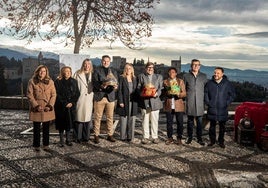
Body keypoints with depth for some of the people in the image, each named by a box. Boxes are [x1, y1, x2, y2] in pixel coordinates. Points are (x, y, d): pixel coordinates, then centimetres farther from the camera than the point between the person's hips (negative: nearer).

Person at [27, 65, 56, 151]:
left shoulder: (50, 82, 5)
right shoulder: (32, 82, -1)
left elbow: (53, 95, 3)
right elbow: (30, 95, -5)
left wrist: (50, 105, -9)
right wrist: (36, 106, -13)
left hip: (47, 109, 2)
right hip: (36, 109, -2)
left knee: (46, 128, 9)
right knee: (36, 128, 5)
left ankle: (46, 144, 20)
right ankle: (36, 145, 17)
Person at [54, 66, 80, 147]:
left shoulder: (74, 81, 8)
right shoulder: (58, 82, -2)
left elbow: (77, 94, 6)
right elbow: (57, 95, -7)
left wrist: (72, 102, -7)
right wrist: (65, 103, -13)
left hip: (71, 106, 3)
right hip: (61, 107, -2)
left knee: (69, 122, 5)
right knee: (61, 123, 2)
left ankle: (68, 139, 16)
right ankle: (61, 140, 11)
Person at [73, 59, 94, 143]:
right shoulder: (78, 74, 2)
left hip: (89, 99, 3)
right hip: (80, 99, -3)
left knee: (88, 118, 5)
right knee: (79, 118, -1)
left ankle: (86, 136, 15)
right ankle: (78, 137, 8)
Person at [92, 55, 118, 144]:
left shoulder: (113, 71, 16)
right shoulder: (97, 71, 4)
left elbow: (117, 82, 8)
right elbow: (94, 82, -6)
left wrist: (115, 86, -15)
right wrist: (101, 86, -25)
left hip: (110, 96, 3)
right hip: (99, 96, -3)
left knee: (110, 117, 7)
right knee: (97, 117, 2)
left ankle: (110, 135, 17)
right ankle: (96, 135, 10)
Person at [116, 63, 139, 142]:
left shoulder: (134, 79, 14)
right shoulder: (122, 78, 2)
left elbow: (136, 90, 13)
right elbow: (119, 90, -4)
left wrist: (137, 101, 3)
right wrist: (120, 101, -11)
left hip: (133, 102, 4)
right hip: (124, 102, -3)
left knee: (132, 120, 4)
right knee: (124, 119, 2)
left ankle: (130, 137, 10)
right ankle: (123, 136, 10)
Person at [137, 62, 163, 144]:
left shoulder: (159, 77, 15)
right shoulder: (141, 76, 12)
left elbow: (160, 88, 7)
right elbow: (138, 87, 7)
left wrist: (157, 93, -13)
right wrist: (142, 93, -13)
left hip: (155, 100, 1)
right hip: (145, 101, 0)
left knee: (154, 120, 2)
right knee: (145, 120, 2)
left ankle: (155, 137, 11)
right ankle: (146, 137, 11)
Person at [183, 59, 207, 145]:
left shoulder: (204, 76, 10)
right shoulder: (186, 76, 7)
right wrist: (185, 97, 2)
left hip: (200, 102, 1)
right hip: (190, 102, 0)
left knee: (199, 121, 2)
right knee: (190, 121, 7)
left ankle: (199, 138, 11)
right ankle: (189, 137, 17)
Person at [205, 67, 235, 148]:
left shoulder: (227, 84, -2)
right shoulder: (209, 83, 1)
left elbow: (232, 95, 7)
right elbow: (205, 93, 13)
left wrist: (227, 103, -1)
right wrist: (207, 102, 4)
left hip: (223, 110, -1)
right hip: (212, 109, 1)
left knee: (222, 126, 7)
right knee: (212, 126, 9)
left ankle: (221, 141, 20)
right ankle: (212, 141, 21)